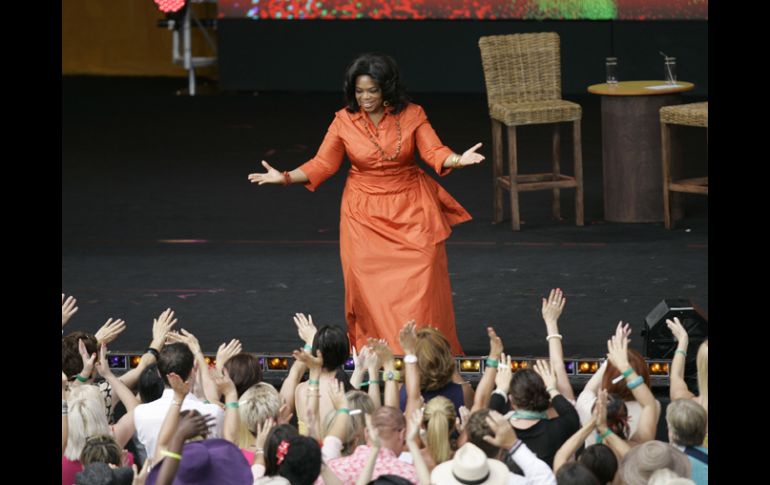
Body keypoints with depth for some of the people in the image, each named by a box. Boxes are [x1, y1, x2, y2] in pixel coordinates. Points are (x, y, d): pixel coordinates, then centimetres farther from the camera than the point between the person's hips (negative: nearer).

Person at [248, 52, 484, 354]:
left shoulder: (412, 115, -5)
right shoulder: (344, 121, -4)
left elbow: (434, 153, -9)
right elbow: (322, 165, -1)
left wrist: (458, 160, -29)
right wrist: (285, 178, -12)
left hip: (410, 209, -1)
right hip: (365, 213, 1)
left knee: (421, 280, -6)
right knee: (370, 284, -4)